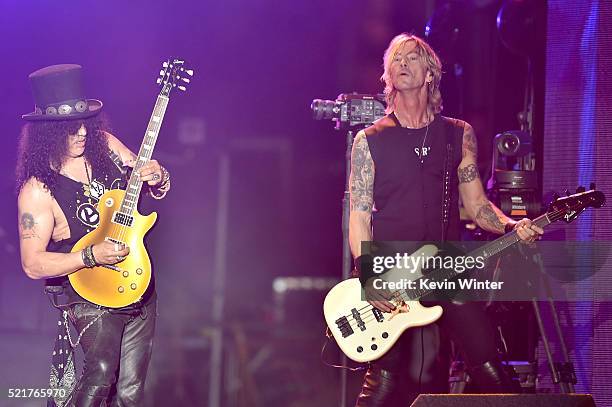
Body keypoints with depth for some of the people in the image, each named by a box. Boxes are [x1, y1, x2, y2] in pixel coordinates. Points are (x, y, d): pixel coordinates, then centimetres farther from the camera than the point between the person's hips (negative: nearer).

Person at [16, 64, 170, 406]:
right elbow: (32, 264, -17)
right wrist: (92, 256, -26)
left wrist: (158, 179, -13)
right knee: (102, 374, -28)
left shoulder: (105, 145, -1)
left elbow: (159, 189, 12)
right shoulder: (38, 188, -16)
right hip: (89, 295, -6)